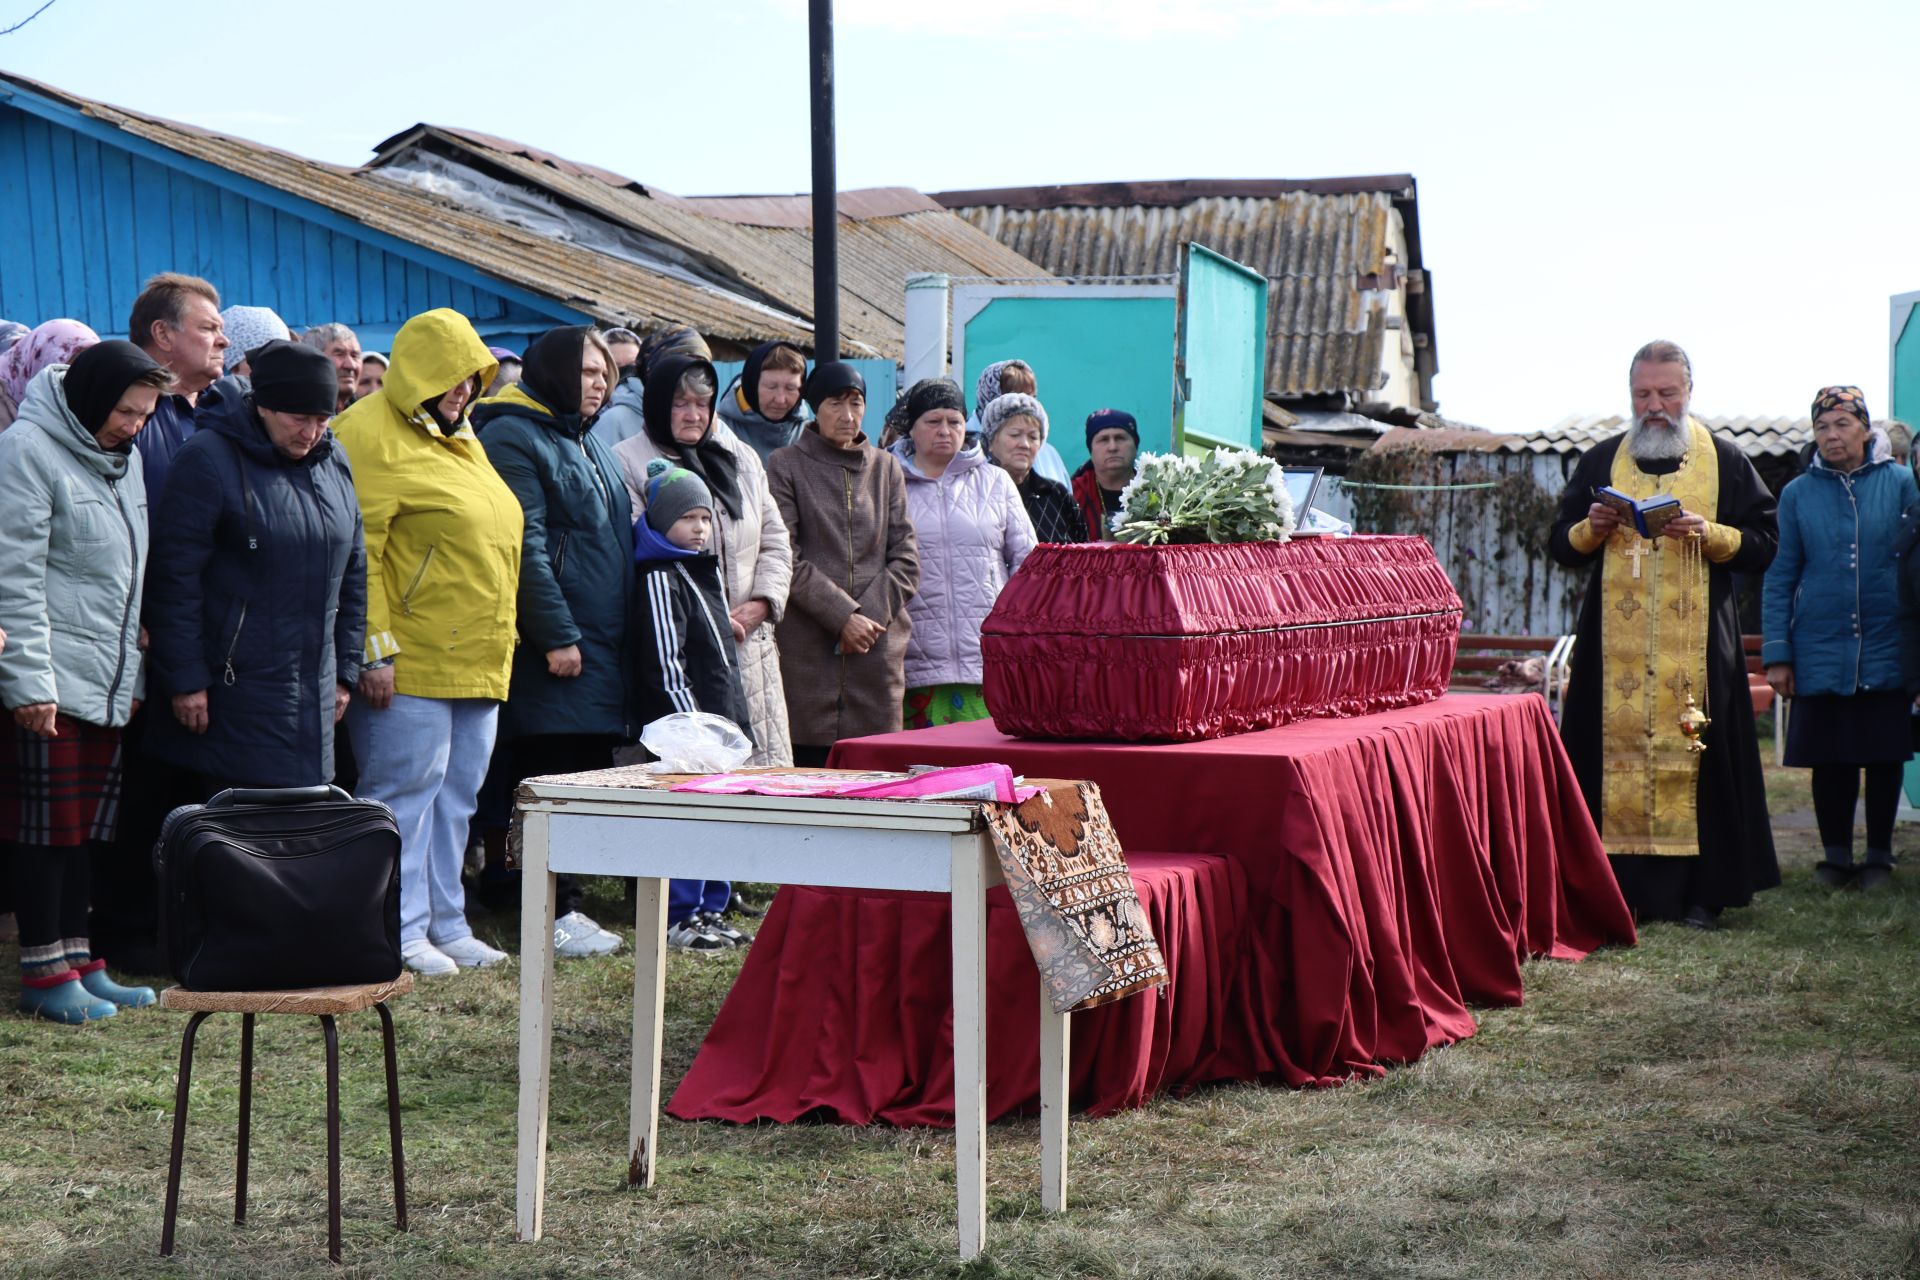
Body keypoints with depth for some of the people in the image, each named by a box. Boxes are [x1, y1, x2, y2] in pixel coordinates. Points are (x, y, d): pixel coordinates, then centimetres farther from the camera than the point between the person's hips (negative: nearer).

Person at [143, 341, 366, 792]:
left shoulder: (333, 462, 11)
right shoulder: (210, 459, -9)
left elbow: (352, 573, 18)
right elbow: (174, 575, -11)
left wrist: (344, 671, 15)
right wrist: (185, 679, -13)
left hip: (312, 698, 6)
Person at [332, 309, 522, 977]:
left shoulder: (460, 439, 19)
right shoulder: (370, 434, -10)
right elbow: (356, 550, -16)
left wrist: (497, 646, 20)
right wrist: (374, 649, -20)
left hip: (476, 663, 9)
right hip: (409, 660, -9)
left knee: (457, 791, 12)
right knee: (406, 787, -5)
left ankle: (446, 924, 20)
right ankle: (400, 932, 2)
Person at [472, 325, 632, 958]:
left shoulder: (588, 444, 20)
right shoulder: (514, 439, -9)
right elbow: (525, 547, -16)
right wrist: (556, 635, -20)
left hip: (602, 644, 9)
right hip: (554, 649, -9)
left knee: (589, 771, 8)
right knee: (555, 775, -6)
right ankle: (555, 914, -2)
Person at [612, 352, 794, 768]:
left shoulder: (743, 459, 19)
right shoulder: (628, 461, -1)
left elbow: (775, 541, 18)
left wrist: (760, 604, 0)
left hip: (749, 647, 6)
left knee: (765, 765, 1)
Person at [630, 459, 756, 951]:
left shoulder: (706, 571, 18)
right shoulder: (661, 579, -11)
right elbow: (665, 662, -17)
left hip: (719, 719, 9)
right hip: (682, 724, -9)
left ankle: (711, 910, 21)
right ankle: (679, 918, -2)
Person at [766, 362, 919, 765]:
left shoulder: (886, 467, 16)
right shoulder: (785, 466, 4)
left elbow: (906, 558, 10)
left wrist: (870, 615, -5)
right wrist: (843, 616, -13)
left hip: (877, 650, 3)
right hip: (806, 648, -3)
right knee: (808, 769, -7)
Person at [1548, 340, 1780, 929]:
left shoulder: (1726, 462, 7)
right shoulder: (1601, 461, 11)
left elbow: (1765, 545, 4)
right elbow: (1561, 545, 13)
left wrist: (1709, 535, -13)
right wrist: (1591, 530, -8)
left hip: (1697, 647, -1)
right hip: (1615, 646, 1)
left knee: (1696, 755, -3)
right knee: (1616, 749, -3)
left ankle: (1698, 890, 3)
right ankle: (1618, 886, 1)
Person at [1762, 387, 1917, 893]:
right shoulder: (1798, 494, 4)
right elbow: (1780, 578, 5)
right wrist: (1777, 655, -1)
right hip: (1821, 655, 1)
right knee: (1830, 760, 5)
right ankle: (1835, 855, 19)